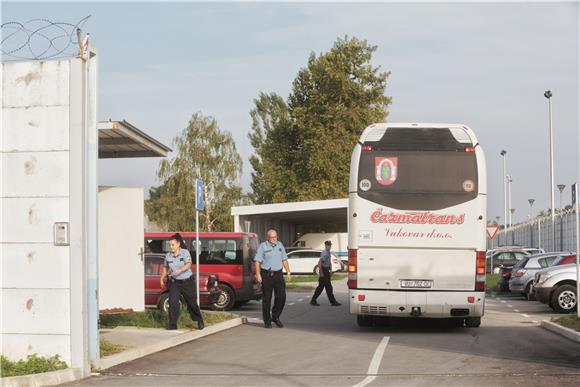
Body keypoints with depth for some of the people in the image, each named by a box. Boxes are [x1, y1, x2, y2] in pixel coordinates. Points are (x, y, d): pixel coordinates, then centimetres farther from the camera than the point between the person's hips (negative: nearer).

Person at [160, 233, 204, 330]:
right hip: (174, 282, 2)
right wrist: (162, 279, 14)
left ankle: (200, 321, 28)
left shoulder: (185, 253, -9)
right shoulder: (168, 256, 0)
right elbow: (165, 267, 18)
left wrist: (180, 270, -39)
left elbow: (188, 265, -22)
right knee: (173, 302, -12)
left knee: (192, 303, 8)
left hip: (187, 282, -2)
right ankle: (172, 324, -6)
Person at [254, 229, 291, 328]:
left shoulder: (280, 245, 11)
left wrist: (288, 272, 11)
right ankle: (267, 321, 10)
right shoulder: (263, 246, -3)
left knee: (281, 297, -4)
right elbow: (257, 261, -6)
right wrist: (258, 274, -14)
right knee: (266, 298, 1)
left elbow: (284, 260, 17)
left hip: (278, 274, 4)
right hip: (267, 275, -4)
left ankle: (276, 317, 14)